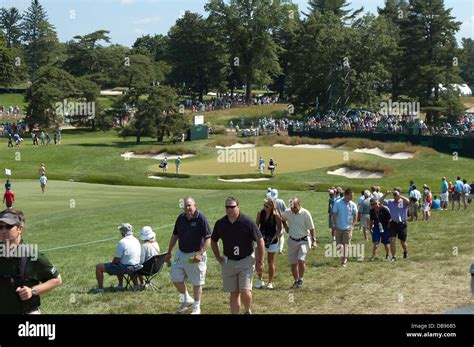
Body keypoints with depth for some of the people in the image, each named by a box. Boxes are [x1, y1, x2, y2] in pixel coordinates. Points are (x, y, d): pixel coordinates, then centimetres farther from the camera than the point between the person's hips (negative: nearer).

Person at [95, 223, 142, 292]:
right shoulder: (137, 241, 5)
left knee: (99, 267, 0)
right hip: (136, 267, 8)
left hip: (125, 268, -8)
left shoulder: (122, 242, -20)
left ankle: (100, 288, 7)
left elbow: (117, 259, -19)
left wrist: (112, 263, 5)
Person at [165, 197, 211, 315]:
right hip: (181, 254, 6)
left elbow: (208, 239, -16)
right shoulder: (181, 218, 4)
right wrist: (169, 252, 14)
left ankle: (196, 307, 19)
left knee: (196, 283, 3)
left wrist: (200, 253, -25)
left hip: (195, 256, -6)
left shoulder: (201, 219, -14)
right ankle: (186, 299, 33)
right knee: (176, 278, 10)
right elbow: (175, 236, 15)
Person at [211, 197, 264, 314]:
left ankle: (248, 311, 14)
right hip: (228, 262, 3)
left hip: (246, 260, -3)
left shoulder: (247, 222, -14)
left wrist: (260, 261, -6)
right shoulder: (220, 223, -3)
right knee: (234, 294, 8)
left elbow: (260, 240, -7)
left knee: (245, 291, -13)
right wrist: (218, 257, 6)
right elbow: (213, 241, 15)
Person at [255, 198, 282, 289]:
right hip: (261, 239, 2)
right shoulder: (260, 213, -4)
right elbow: (256, 225, 6)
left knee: (271, 262, 7)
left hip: (272, 241, -2)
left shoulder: (276, 215, -11)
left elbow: (279, 228, -3)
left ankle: (270, 282, 15)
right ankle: (260, 280, 15)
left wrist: (274, 237, -16)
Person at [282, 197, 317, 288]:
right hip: (292, 241, 4)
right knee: (293, 263, 8)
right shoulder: (287, 212, -4)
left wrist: (314, 240, -12)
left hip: (303, 240, -4)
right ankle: (296, 280, 24)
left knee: (301, 260, -18)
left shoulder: (305, 213, -14)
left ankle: (300, 279, 1)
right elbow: (282, 219, 20)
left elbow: (311, 228, -8)